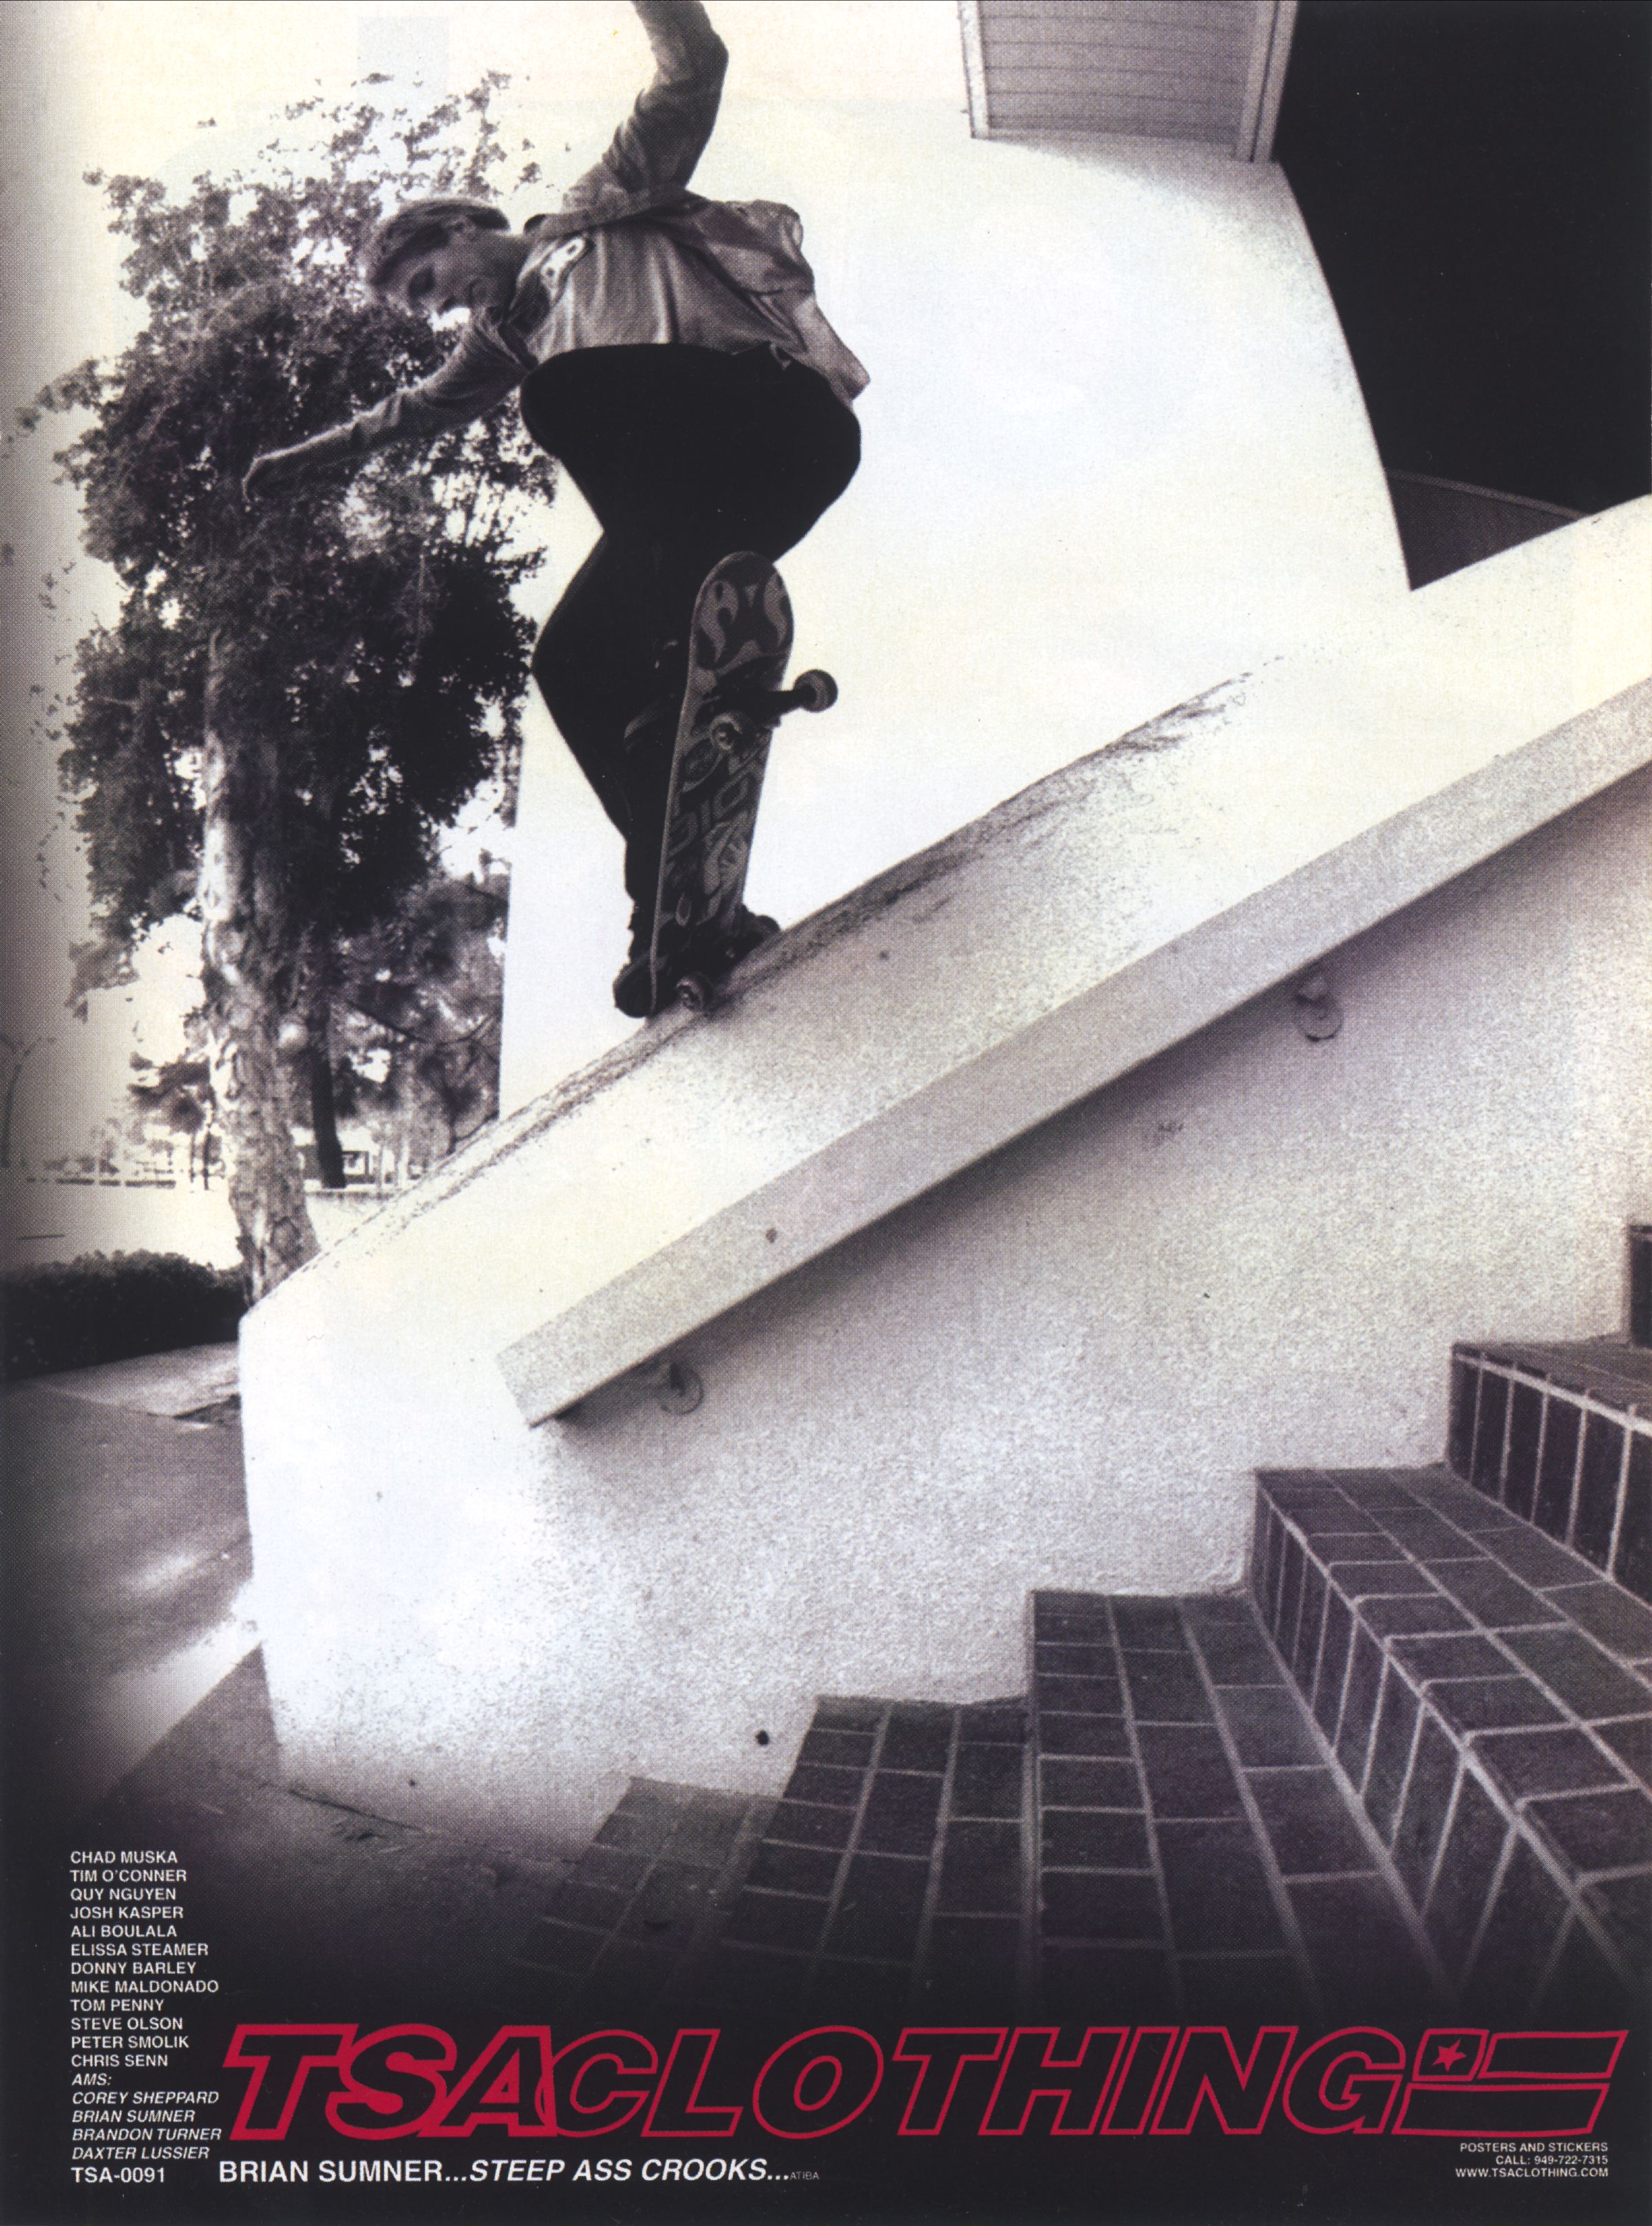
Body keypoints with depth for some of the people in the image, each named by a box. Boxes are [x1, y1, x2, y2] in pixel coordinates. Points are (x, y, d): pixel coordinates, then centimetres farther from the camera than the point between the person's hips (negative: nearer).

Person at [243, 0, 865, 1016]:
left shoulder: (599, 206, 17)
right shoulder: (503, 333, 33)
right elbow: (429, 404, 47)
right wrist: (319, 448, 51)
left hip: (777, 411, -6)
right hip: (687, 484, 7)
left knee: (567, 388, -29)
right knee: (578, 665, -6)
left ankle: (709, 635, -31)